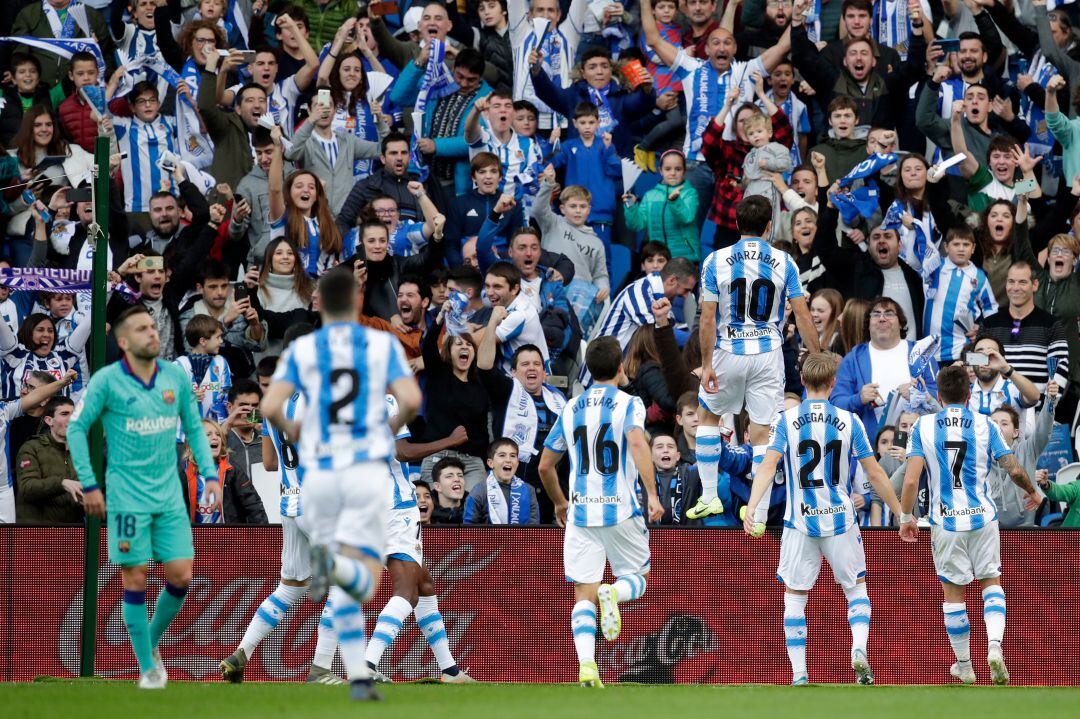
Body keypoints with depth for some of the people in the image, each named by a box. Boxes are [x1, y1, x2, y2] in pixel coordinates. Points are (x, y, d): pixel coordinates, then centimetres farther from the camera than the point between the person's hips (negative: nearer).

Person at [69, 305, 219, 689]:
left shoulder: (176, 377, 5)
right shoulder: (107, 380, -7)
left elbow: (194, 427, 15)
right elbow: (77, 427, -2)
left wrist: (210, 475, 6)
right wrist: (88, 484, -5)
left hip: (170, 495, 4)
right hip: (127, 496, -4)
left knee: (181, 576, -2)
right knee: (136, 578, -3)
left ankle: (151, 641, 22)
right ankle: (148, 667, 8)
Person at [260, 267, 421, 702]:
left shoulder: (301, 350, 5)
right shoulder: (383, 345, 5)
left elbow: (269, 407, -8)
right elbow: (411, 400, -9)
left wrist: (289, 428, 16)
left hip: (320, 474, 2)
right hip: (367, 470, -2)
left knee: (344, 589, 13)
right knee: (364, 581, -6)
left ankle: (359, 680, 1)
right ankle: (334, 564, -43)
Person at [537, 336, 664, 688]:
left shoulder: (570, 410, 11)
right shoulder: (628, 404, -2)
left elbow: (545, 466, 15)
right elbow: (637, 444, -22)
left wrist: (559, 503, 32)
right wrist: (652, 495, -25)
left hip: (580, 512, 3)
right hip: (621, 510, -3)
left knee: (584, 594, 3)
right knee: (638, 578, 15)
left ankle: (586, 665, -17)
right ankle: (613, 593, -21)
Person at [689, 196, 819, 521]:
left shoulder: (716, 261, -5)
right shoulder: (784, 262, -3)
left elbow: (708, 318, -6)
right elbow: (803, 316, -4)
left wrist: (707, 364, -2)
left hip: (728, 351, 0)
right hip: (769, 354, 0)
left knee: (707, 416, 22)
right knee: (762, 433, 2)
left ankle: (709, 496, 20)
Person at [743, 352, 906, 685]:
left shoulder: (785, 420, -2)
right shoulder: (848, 421, 0)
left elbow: (768, 466, -15)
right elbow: (875, 473, 1)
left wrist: (751, 508, -22)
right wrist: (900, 512, 10)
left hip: (800, 521, -1)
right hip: (841, 520, 1)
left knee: (794, 596, 8)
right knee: (856, 587, 16)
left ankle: (799, 674, 1)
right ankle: (859, 650, -8)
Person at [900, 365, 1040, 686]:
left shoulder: (923, 427, -4)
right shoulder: (984, 425, -3)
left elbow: (911, 480, -11)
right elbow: (1014, 470, -6)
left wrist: (906, 518, 1)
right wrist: (1032, 492, 15)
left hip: (945, 521, 0)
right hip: (982, 517, 0)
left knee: (953, 592, 12)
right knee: (992, 582, 15)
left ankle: (964, 667, 21)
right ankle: (995, 647, -9)